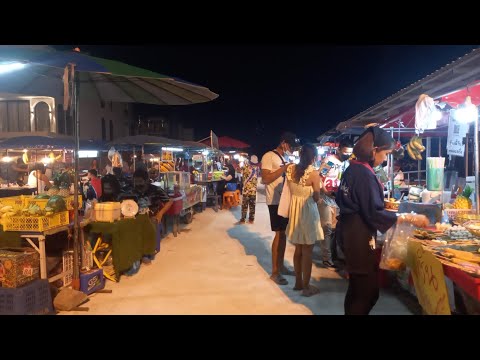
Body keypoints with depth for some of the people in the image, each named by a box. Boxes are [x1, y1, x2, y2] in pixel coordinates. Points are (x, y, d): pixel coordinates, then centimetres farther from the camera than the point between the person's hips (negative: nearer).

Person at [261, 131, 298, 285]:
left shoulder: (283, 158, 18)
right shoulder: (269, 156, -9)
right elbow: (265, 179, -20)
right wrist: (284, 168, -21)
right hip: (276, 201, -8)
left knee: (284, 233, 12)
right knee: (279, 234, -6)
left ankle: (281, 266, 23)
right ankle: (274, 272, 2)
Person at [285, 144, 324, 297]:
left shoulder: (291, 169, -2)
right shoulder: (314, 173, -17)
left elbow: (290, 190, 7)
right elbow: (316, 198, -10)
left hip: (294, 211, 6)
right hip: (308, 212, -6)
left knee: (298, 249, 18)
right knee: (307, 251, 5)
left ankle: (298, 282, 29)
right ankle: (306, 287, 15)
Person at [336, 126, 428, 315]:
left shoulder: (352, 169, 9)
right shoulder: (365, 174, -19)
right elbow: (374, 213, -21)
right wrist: (410, 218, -16)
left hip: (349, 230, 10)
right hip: (359, 235, -10)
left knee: (357, 287, 19)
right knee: (369, 291, -1)